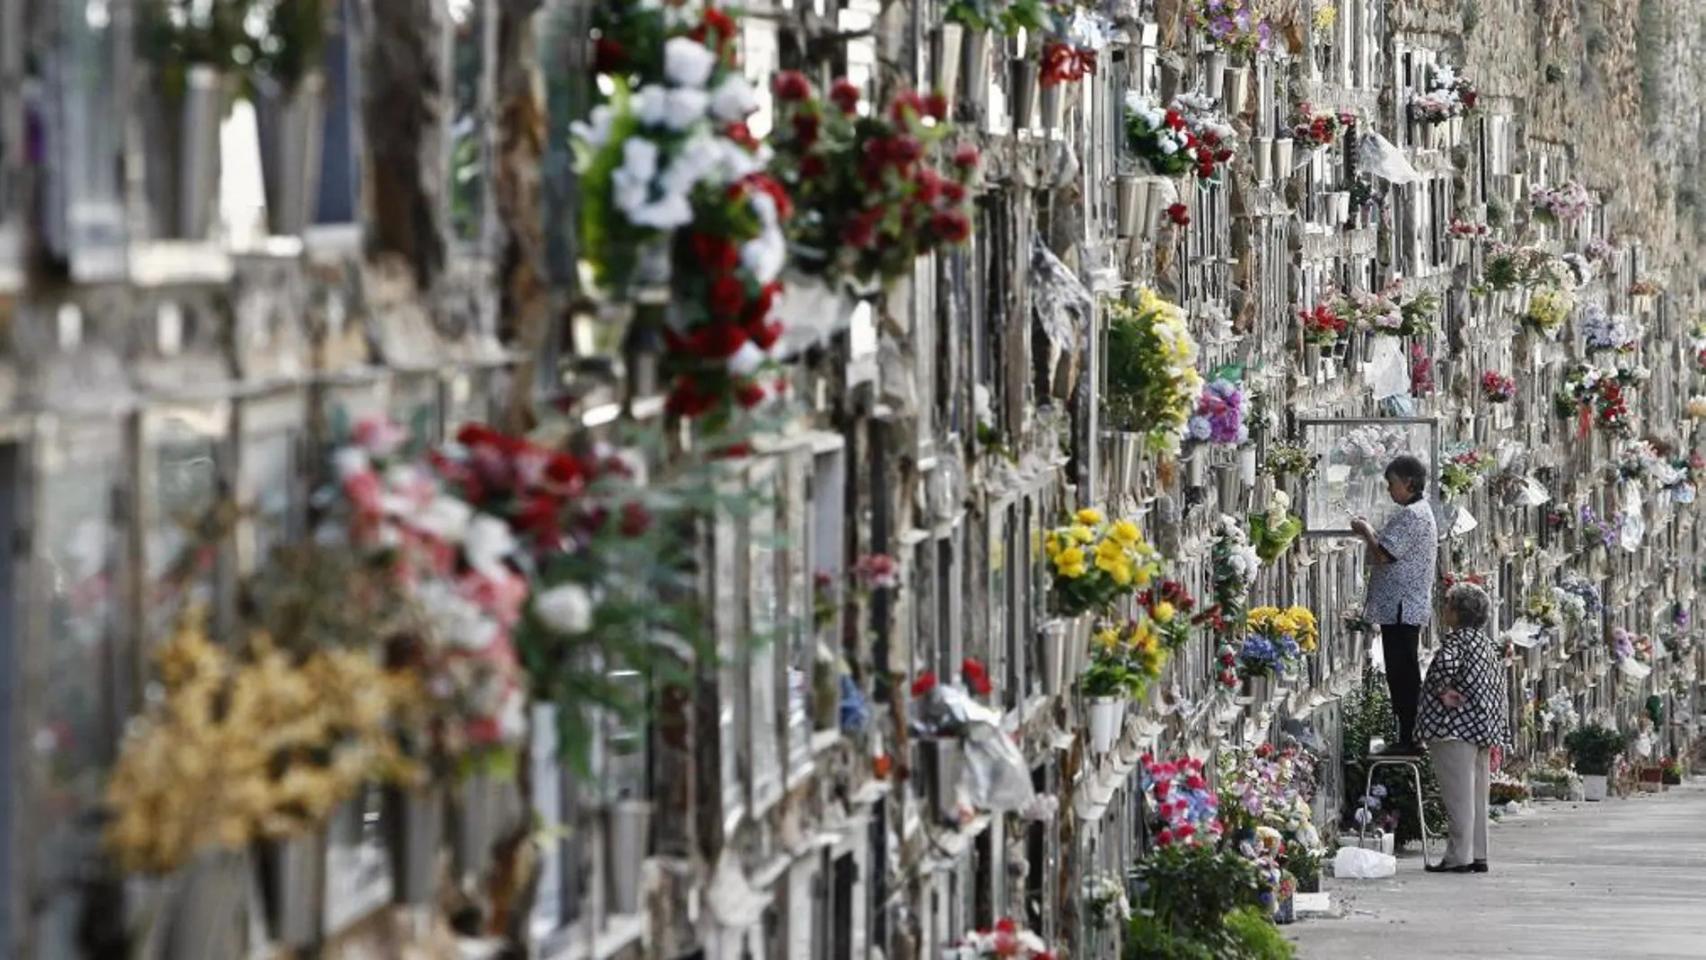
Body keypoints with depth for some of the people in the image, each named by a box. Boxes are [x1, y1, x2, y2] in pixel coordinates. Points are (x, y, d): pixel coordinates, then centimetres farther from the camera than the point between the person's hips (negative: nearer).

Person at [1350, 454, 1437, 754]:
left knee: (1403, 674, -8)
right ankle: (1409, 738, 16)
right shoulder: (1422, 512, 18)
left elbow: (1384, 555, -21)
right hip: (1409, 607, 11)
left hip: (1401, 608, -11)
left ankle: (1409, 739, -8)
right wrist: (1371, 533, 12)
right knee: (1404, 674, 13)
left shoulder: (1412, 515, -16)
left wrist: (1366, 531, -5)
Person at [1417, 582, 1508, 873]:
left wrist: (1444, 691, -16)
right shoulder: (1486, 642, 17)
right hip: (1484, 727, 9)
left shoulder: (1458, 638, -10)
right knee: (1476, 794, 12)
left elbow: (1444, 663, -33)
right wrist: (1496, 737, 20)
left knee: (1458, 793, -7)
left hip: (1455, 728, -9)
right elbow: (1499, 685, 19)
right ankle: (1478, 856, 14)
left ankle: (1459, 857, -7)